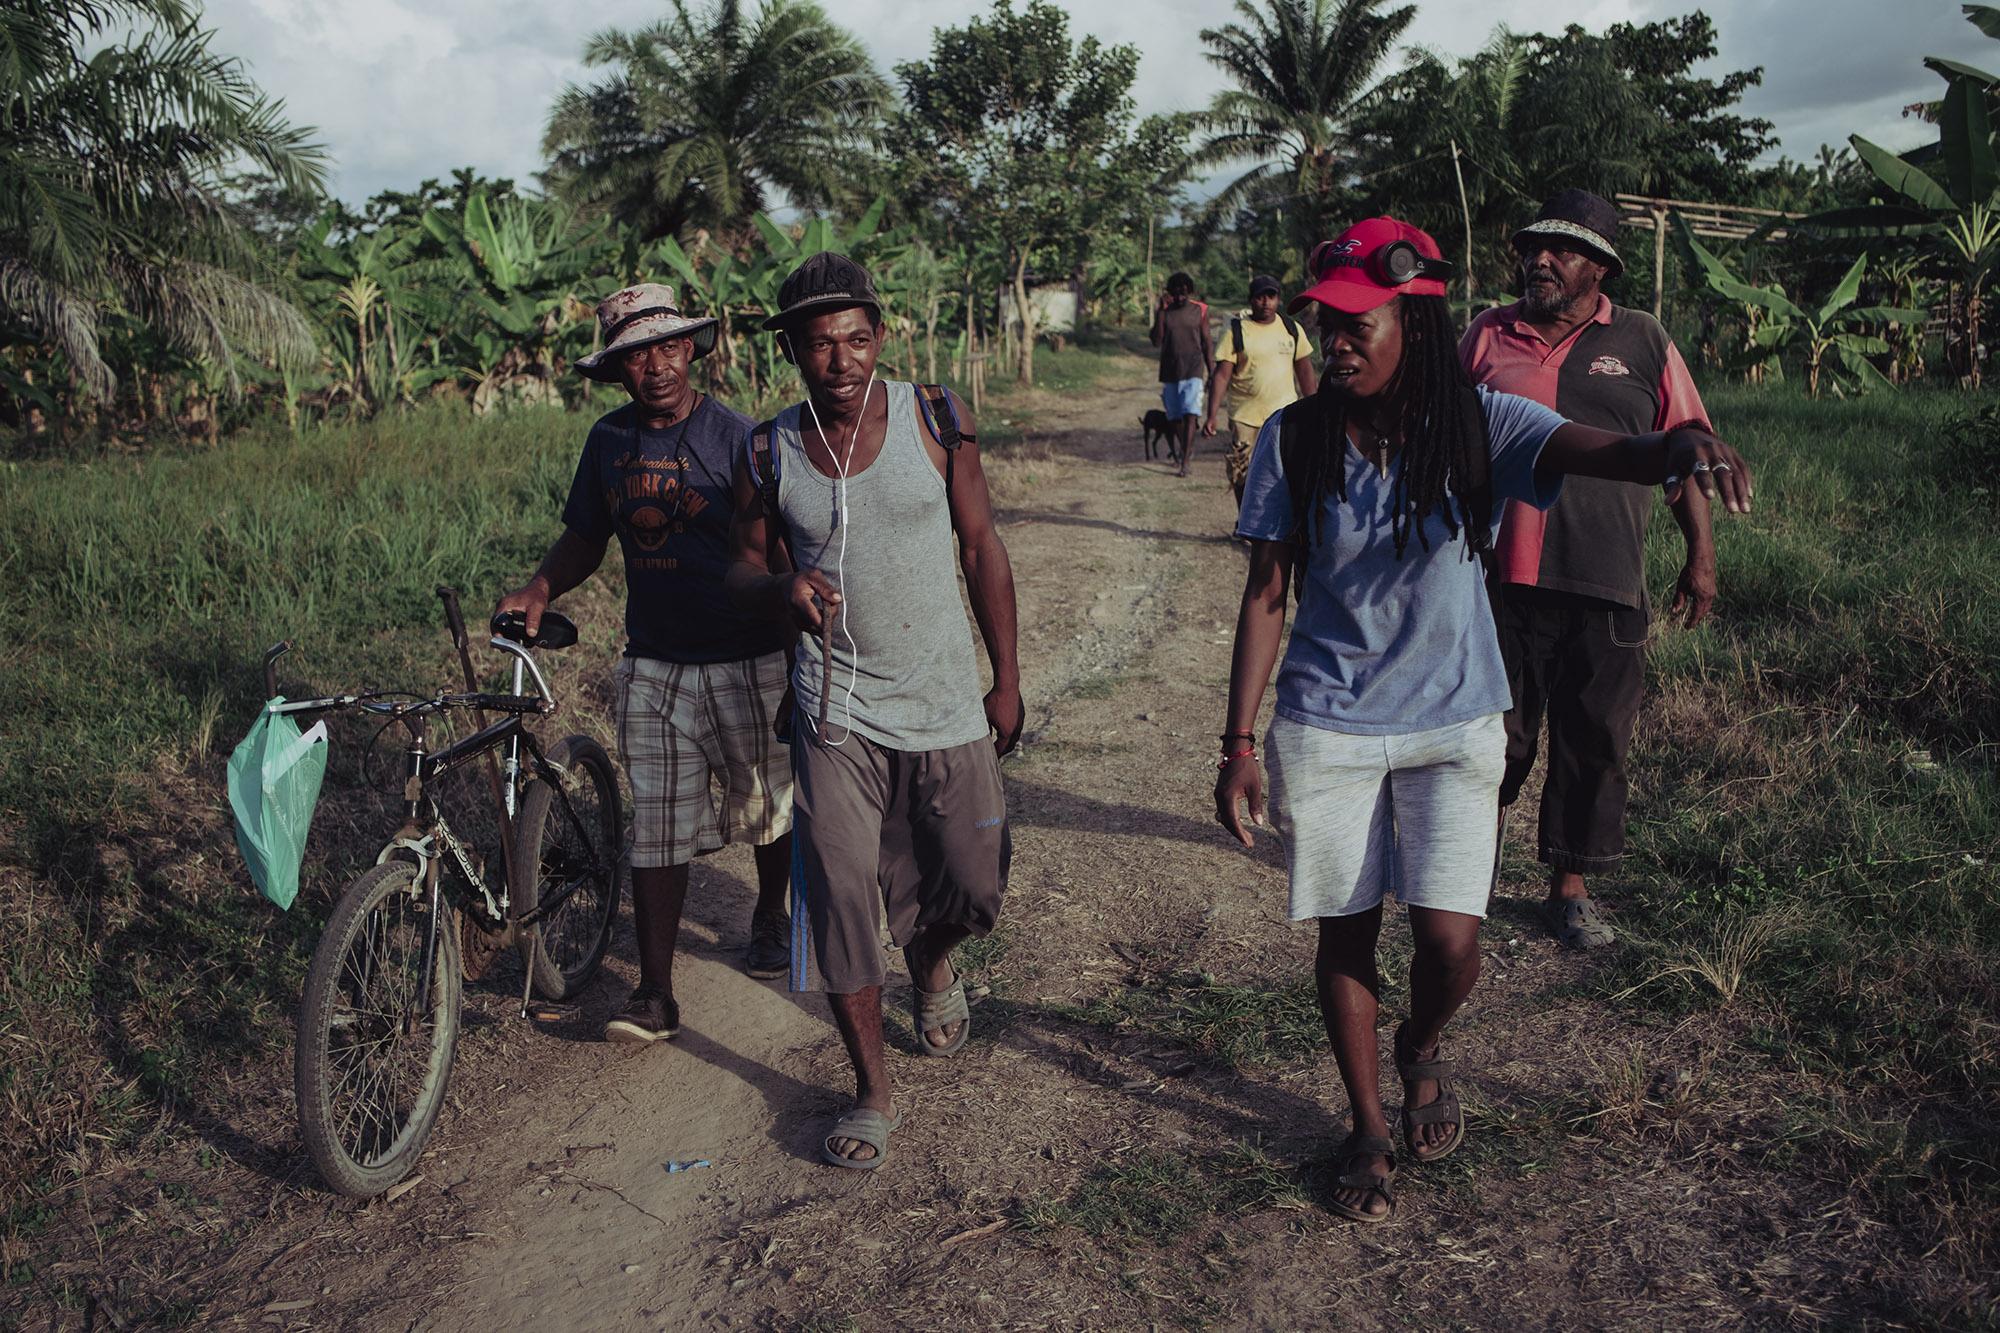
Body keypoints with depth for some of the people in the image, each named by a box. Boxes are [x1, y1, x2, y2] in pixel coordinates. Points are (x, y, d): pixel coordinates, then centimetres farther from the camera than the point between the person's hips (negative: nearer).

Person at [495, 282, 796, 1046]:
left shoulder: (737, 439, -9)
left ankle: (771, 916, 43)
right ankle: (655, 995, 8)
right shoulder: (609, 441, 5)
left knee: (769, 808, 14)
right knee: (656, 830, 2)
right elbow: (584, 540, 14)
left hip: (749, 661, -3)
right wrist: (540, 588, -6)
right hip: (652, 666, 3)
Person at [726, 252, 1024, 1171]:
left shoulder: (934, 420, -5)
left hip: (946, 706, 0)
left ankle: (930, 965, 46)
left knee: (972, 890, 9)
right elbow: (745, 561, 8)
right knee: (839, 903, -1)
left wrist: (1007, 679, 2)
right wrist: (780, 589, -17)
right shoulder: (769, 453, -3)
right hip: (836, 714, 0)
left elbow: (981, 546, 1)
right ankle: (873, 1092, 18)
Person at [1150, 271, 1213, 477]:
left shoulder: (1200, 311, 1)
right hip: (1170, 371, 3)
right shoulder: (1163, 312, 2)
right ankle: (1187, 450, 33)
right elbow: (1156, 341, -9)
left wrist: (1212, 373, 3)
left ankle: (1185, 462, -18)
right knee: (1174, 416, 9)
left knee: (1189, 413, -15)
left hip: (1193, 369, -2)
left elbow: (1206, 344, 5)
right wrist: (1161, 311, -14)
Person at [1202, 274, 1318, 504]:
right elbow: (1222, 375, -8)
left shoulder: (1292, 328, 6)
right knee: (1242, 476, 4)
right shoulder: (1236, 331, -4)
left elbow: (1305, 373, 13)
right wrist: (1211, 416, -17)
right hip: (1244, 418, -2)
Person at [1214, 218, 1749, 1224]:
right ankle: (1368, 1130, 32)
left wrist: (1680, 445, -52)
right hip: (1325, 727, 1)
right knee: (1344, 934, 8)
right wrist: (1238, 743, -6)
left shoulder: (1478, 426, -10)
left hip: (1451, 725, 0)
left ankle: (1422, 1048, 31)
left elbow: (1606, 452, -27)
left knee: (1449, 941, -7)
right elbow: (1266, 596, -4)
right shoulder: (1293, 440, -7)